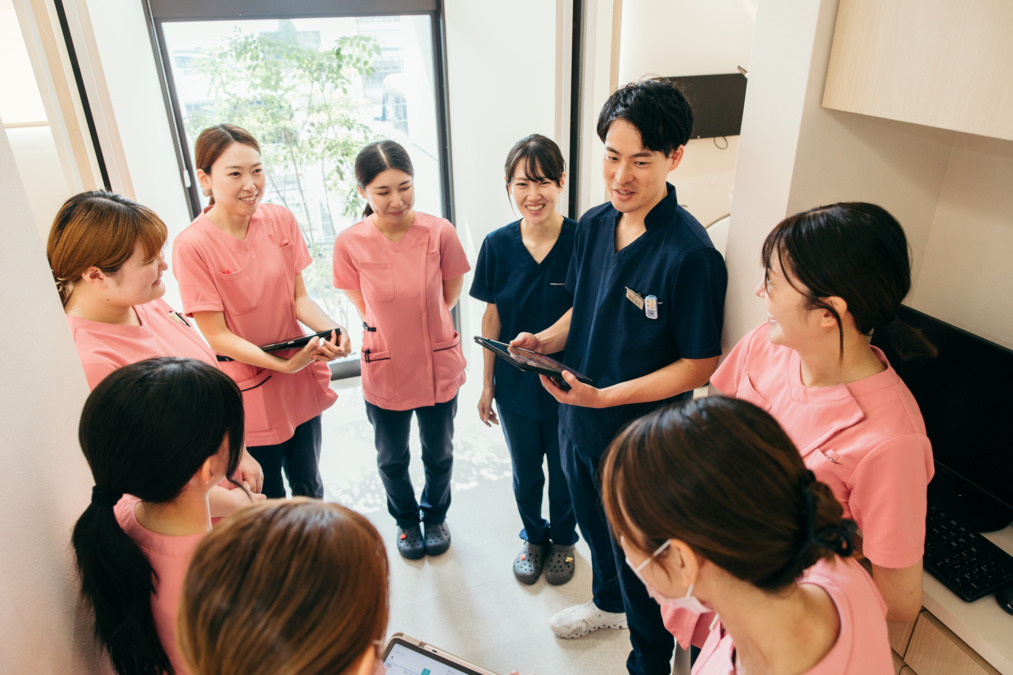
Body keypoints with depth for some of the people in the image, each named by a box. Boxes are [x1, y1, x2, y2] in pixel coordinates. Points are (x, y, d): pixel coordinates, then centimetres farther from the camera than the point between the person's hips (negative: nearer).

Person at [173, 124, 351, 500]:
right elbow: (217, 336, -16)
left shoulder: (281, 220, -4)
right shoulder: (192, 245, -18)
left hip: (301, 383, 4)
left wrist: (330, 329, -20)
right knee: (267, 499, 14)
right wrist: (286, 364, -25)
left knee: (308, 485, 23)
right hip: (247, 393, -4)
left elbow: (298, 297, 1)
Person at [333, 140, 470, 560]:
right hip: (384, 371, 0)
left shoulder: (439, 232, -17)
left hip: (439, 365, 0)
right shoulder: (350, 244, -17)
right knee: (391, 459, 21)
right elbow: (364, 308, -1)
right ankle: (405, 519, 51)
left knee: (439, 454, 21)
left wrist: (419, 320, 5)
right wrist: (396, 324, 2)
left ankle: (436, 514, 51)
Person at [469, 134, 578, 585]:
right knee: (525, 471, 22)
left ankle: (563, 539, 47)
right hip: (515, 384, 2)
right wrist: (487, 384, 4)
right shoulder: (498, 245, -9)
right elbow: (492, 318, 0)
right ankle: (533, 536, 49)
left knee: (564, 471, 19)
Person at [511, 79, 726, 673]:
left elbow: (700, 365, -21)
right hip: (578, 423, 7)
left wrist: (603, 396, -26)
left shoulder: (690, 254, -26)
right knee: (596, 528, 30)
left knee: (641, 563, 15)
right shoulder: (594, 225, -4)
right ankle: (608, 602, 60)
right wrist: (546, 340, -9)